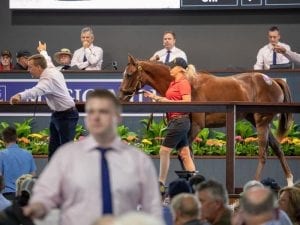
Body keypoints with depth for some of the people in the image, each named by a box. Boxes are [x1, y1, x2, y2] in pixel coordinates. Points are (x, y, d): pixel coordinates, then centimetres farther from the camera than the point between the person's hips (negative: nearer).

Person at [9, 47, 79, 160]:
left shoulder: (48, 79, -27)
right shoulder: (51, 68, 3)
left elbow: (37, 90, -49)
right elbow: (47, 60, 29)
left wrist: (20, 96, -68)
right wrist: (43, 51, 53)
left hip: (66, 116, -10)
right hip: (57, 114, 10)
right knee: (53, 150, 9)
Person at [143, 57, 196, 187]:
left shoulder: (183, 83, -10)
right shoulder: (173, 84, 18)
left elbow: (187, 102, -19)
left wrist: (168, 101, -18)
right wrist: (154, 97, 14)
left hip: (179, 121, -10)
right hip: (175, 121, 10)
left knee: (164, 151, -8)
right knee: (184, 154, 7)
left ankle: (161, 183, -5)